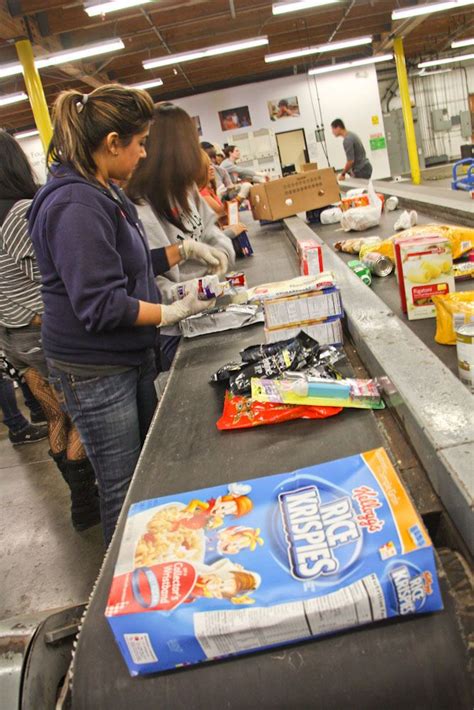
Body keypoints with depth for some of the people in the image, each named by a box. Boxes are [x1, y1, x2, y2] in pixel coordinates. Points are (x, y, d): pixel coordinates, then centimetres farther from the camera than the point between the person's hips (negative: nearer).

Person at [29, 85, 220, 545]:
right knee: (122, 487, 6)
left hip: (131, 356, 10)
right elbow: (100, 306, -26)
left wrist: (183, 251, 9)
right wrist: (175, 312, -21)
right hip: (95, 371, -10)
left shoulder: (104, 192, 8)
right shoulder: (75, 206, -23)